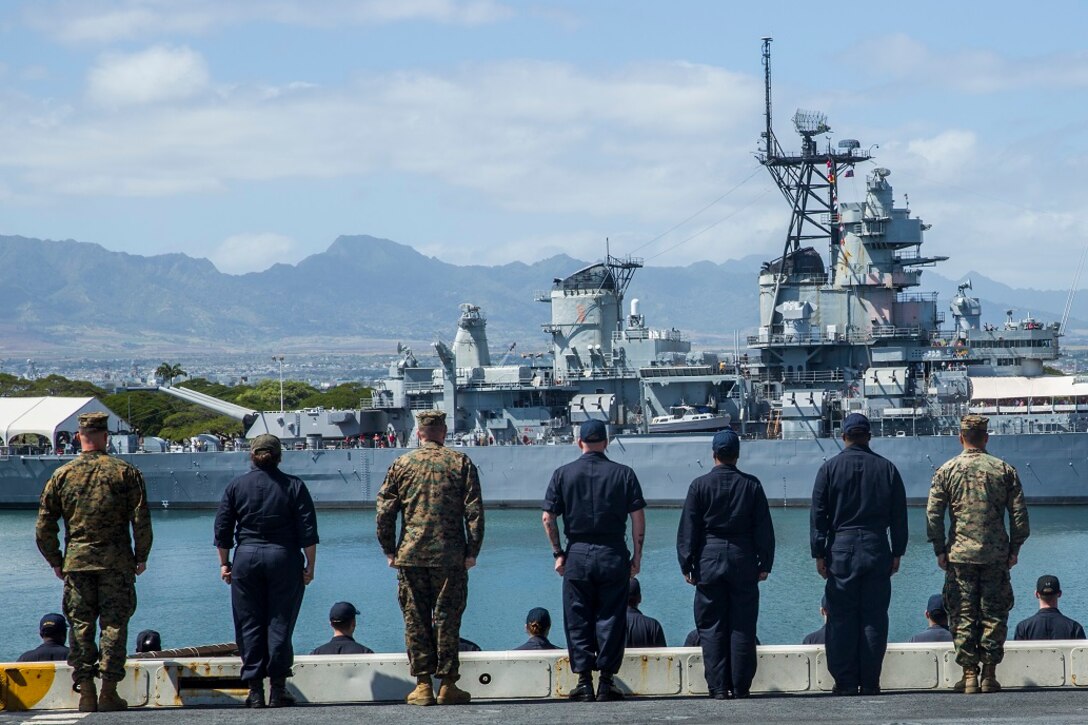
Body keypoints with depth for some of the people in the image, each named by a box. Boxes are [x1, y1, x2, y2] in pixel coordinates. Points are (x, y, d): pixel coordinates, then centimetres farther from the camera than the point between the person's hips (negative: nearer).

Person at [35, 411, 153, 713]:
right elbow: (142, 521, -4)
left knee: (80, 626, 5)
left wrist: (56, 562, 14)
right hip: (117, 561, -1)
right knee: (114, 624, 3)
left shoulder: (62, 475, 4)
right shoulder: (126, 473, -1)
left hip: (76, 561, 1)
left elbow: (44, 527, 5)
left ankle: (86, 693, 3)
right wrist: (141, 558, 7)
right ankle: (109, 693, 0)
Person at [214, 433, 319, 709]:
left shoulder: (236, 486, 4)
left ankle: (254, 690, 2)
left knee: (249, 625, 5)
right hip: (284, 559, -1)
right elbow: (308, 531, -3)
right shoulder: (294, 486, 1)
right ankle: (278, 689, 0)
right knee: (280, 624, 3)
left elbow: (222, 530, 5)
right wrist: (310, 565, 2)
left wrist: (224, 563, 13)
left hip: (246, 558, 1)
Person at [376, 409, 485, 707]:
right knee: (447, 619, 4)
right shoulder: (460, 463, 2)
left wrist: (390, 551, 10)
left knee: (416, 620, 6)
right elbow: (474, 511, -2)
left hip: (410, 557, 1)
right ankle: (448, 685, 3)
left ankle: (423, 685, 5)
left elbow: (384, 511, 3)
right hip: (450, 557, -1)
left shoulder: (401, 464, 4)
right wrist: (472, 551, 3)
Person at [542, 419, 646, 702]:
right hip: (613, 555, 0)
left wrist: (558, 553, 6)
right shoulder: (623, 473, 2)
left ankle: (583, 681, 3)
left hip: (577, 554, 0)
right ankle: (607, 681, 2)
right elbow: (638, 517, -1)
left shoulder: (563, 474, 2)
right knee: (611, 618, 4)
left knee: (578, 620, 6)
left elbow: (548, 517, -1)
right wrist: (637, 555, 5)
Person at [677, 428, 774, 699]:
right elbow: (764, 528, 4)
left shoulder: (700, 485, -2)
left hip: (709, 562, -1)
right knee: (742, 626, 5)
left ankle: (718, 686, -1)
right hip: (743, 562, 1)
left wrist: (686, 564, 4)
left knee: (711, 626, 2)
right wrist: (765, 564, 10)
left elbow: (688, 529, -1)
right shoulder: (752, 485, 3)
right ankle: (740, 686, 3)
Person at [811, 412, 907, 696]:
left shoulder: (829, 468, 1)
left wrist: (819, 554, 3)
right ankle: (870, 681, 2)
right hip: (877, 550, 1)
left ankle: (845, 681, -1)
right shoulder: (887, 468, 6)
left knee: (841, 617, 2)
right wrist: (897, 553, 14)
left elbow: (818, 514, -1)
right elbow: (899, 516, 8)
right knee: (874, 617, 3)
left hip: (841, 549, -1)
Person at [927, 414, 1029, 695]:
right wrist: (1014, 548, 9)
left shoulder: (946, 471, 0)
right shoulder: (1004, 470, 3)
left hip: (959, 555, -1)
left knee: (963, 616, 3)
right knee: (994, 614, 6)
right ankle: (989, 675, 4)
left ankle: (969, 676, 1)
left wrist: (940, 551, 3)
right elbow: (1019, 514, 2)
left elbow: (933, 515, -3)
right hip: (996, 555, 1)